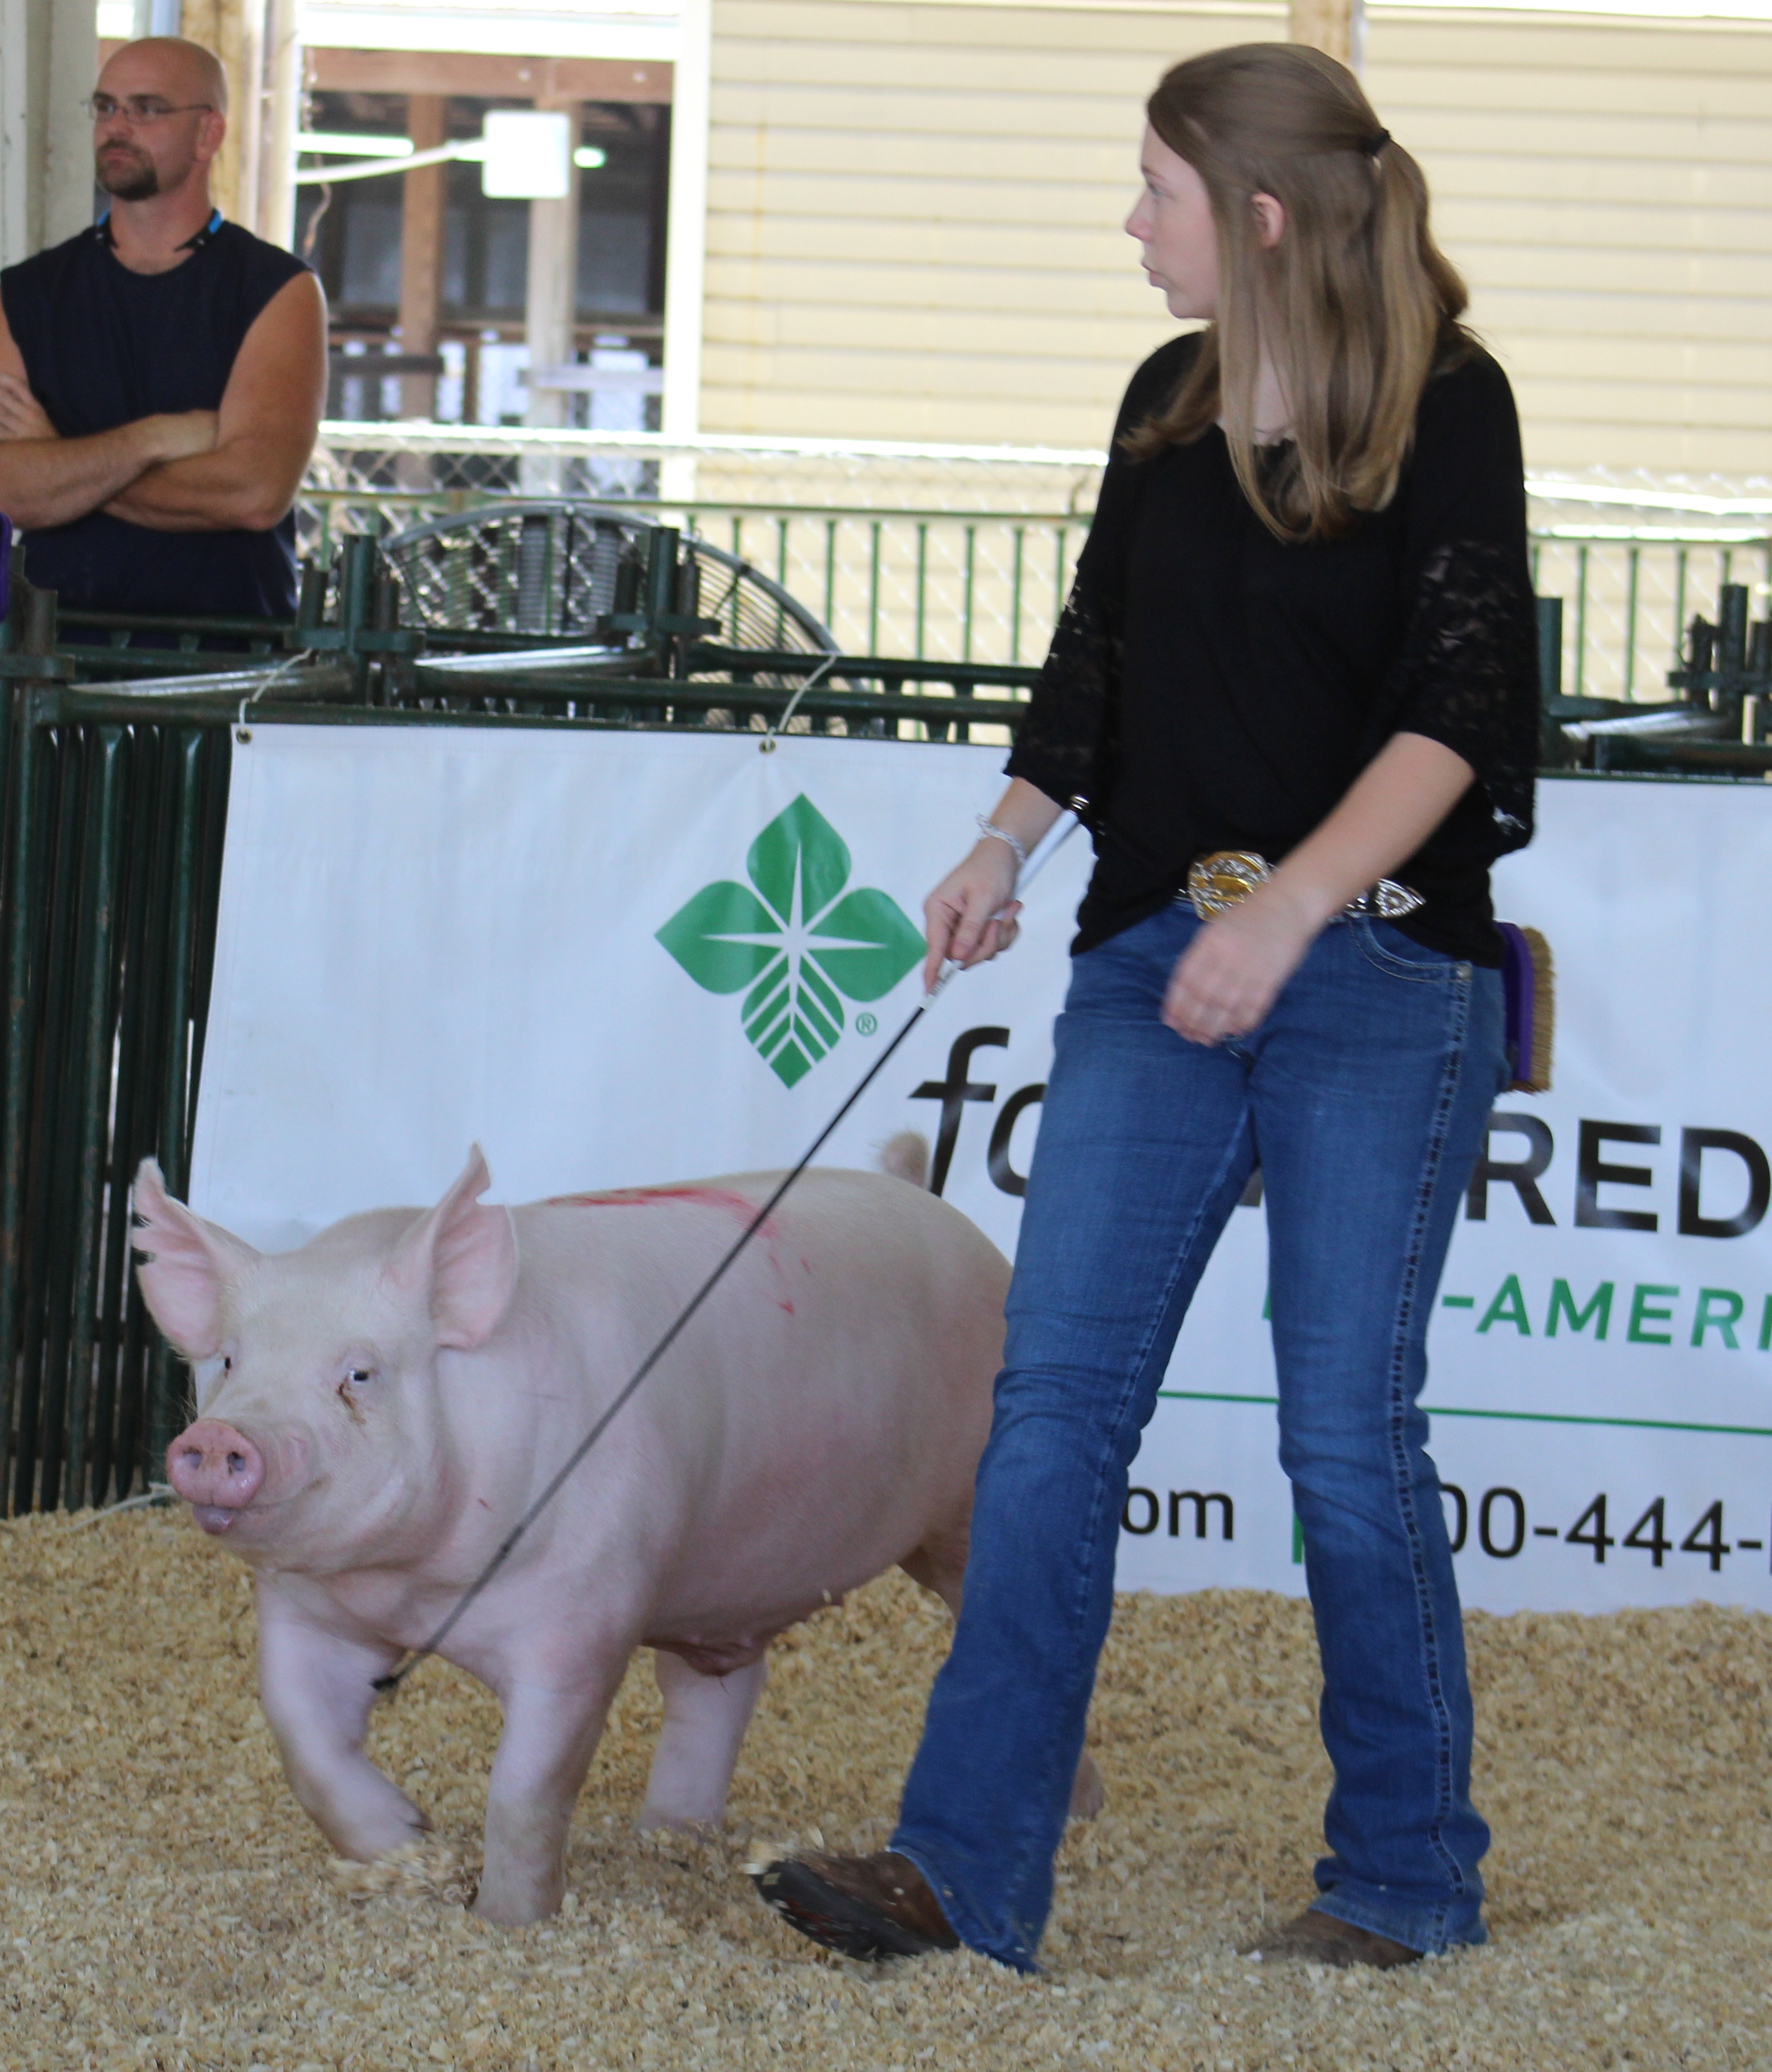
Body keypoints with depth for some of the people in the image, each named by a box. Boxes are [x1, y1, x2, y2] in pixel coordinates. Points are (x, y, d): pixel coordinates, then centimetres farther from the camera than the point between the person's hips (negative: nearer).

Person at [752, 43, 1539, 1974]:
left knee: (1347, 1435, -1)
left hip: (1377, 972, -6)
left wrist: (1294, 901, -24)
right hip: (1155, 953, 6)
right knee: (1055, 1406, -2)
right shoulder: (1166, 404, 12)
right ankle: (962, 1868, -3)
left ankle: (1408, 1873, 14)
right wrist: (1006, 845, 8)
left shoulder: (1444, 403, -7)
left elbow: (1459, 713, -14)